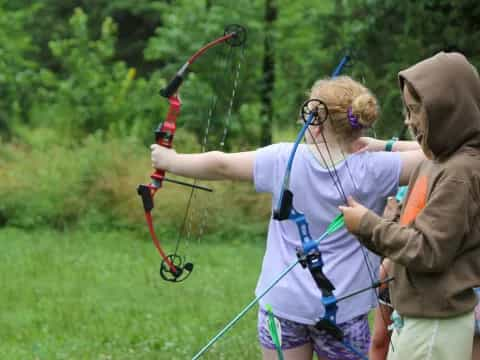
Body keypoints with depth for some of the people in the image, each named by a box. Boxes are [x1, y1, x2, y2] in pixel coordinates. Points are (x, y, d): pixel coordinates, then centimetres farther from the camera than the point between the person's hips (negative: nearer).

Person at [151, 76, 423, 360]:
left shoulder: (283, 160, -6)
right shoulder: (373, 171, -12)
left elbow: (220, 165, 4)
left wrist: (169, 160, 19)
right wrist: (383, 146, -1)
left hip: (283, 302, 1)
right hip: (342, 310, -1)